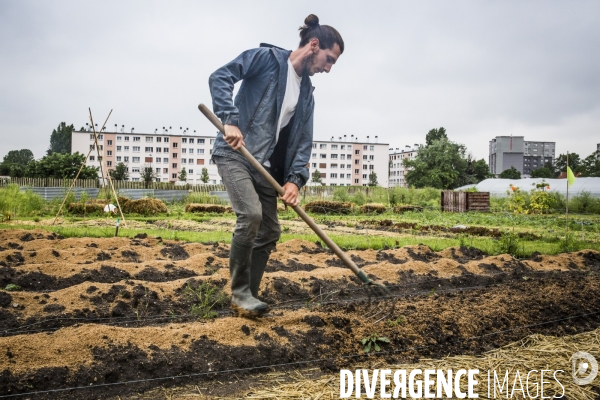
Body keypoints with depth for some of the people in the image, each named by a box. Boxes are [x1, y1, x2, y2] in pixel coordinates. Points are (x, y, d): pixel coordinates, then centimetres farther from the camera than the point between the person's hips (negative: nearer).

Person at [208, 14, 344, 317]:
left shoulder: (307, 93, 14)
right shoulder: (266, 57, -4)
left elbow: (304, 141, 9)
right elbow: (220, 78, -12)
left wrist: (295, 178, -6)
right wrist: (229, 120, -25)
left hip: (266, 166, 8)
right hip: (235, 153, -7)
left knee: (269, 231, 5)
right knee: (251, 214, -25)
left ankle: (248, 297, 18)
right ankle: (239, 293, -8)